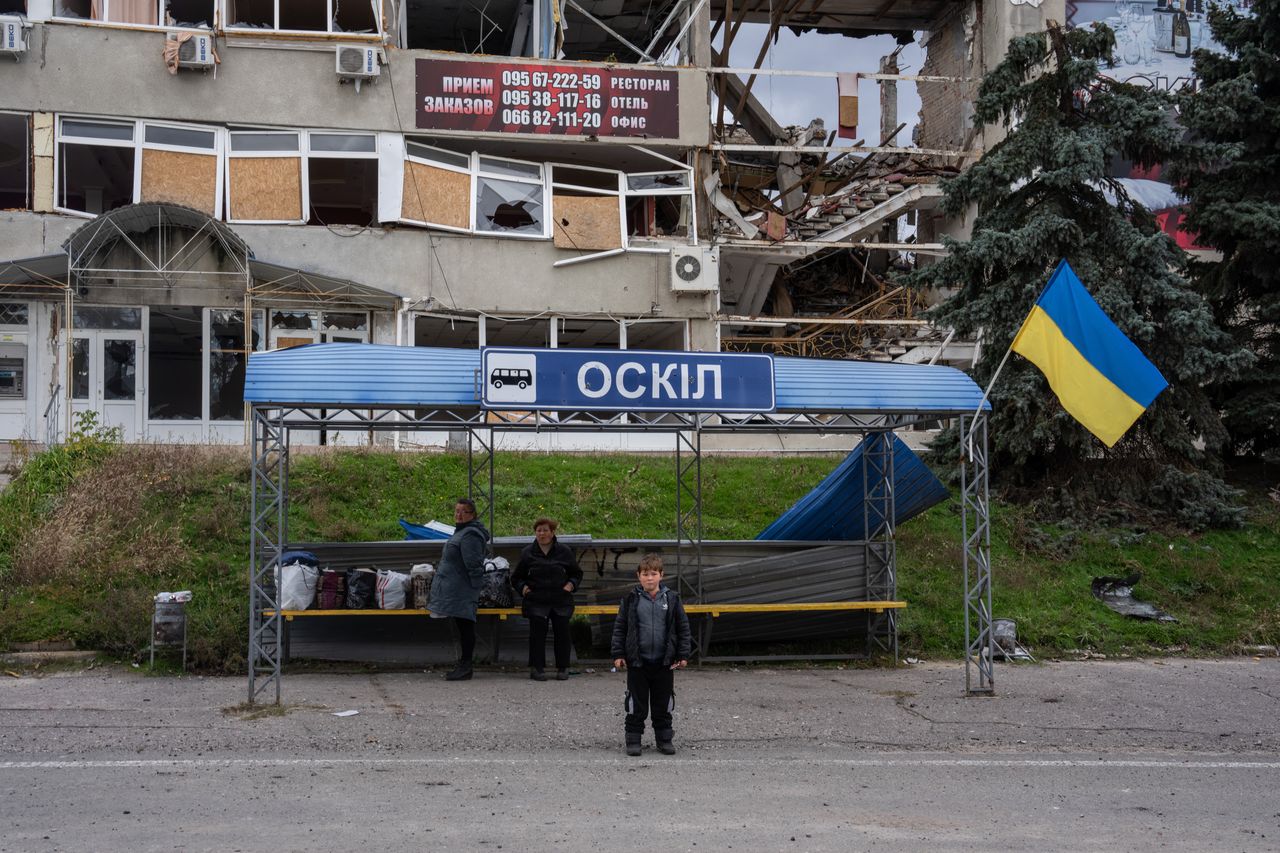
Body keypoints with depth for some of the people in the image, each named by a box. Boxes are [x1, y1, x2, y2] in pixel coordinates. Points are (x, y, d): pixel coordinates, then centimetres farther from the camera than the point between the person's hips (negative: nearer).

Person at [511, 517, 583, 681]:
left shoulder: (564, 551, 8)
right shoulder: (528, 553, 8)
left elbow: (577, 574, 19)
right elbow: (516, 578, 18)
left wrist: (571, 584, -1)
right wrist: (523, 587, -2)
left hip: (561, 602, 0)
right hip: (536, 602, 0)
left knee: (562, 633, -7)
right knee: (537, 633, -13)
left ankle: (563, 668, 4)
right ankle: (537, 668, -7)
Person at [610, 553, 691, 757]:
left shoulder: (672, 598, 1)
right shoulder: (631, 600, -1)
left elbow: (683, 628, 7)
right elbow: (619, 627, 4)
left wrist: (683, 655, 3)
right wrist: (618, 654, -1)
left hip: (664, 662, 1)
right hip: (637, 661, -1)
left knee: (663, 703, 9)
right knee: (636, 704, 4)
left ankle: (664, 738, 20)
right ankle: (633, 739, 13)